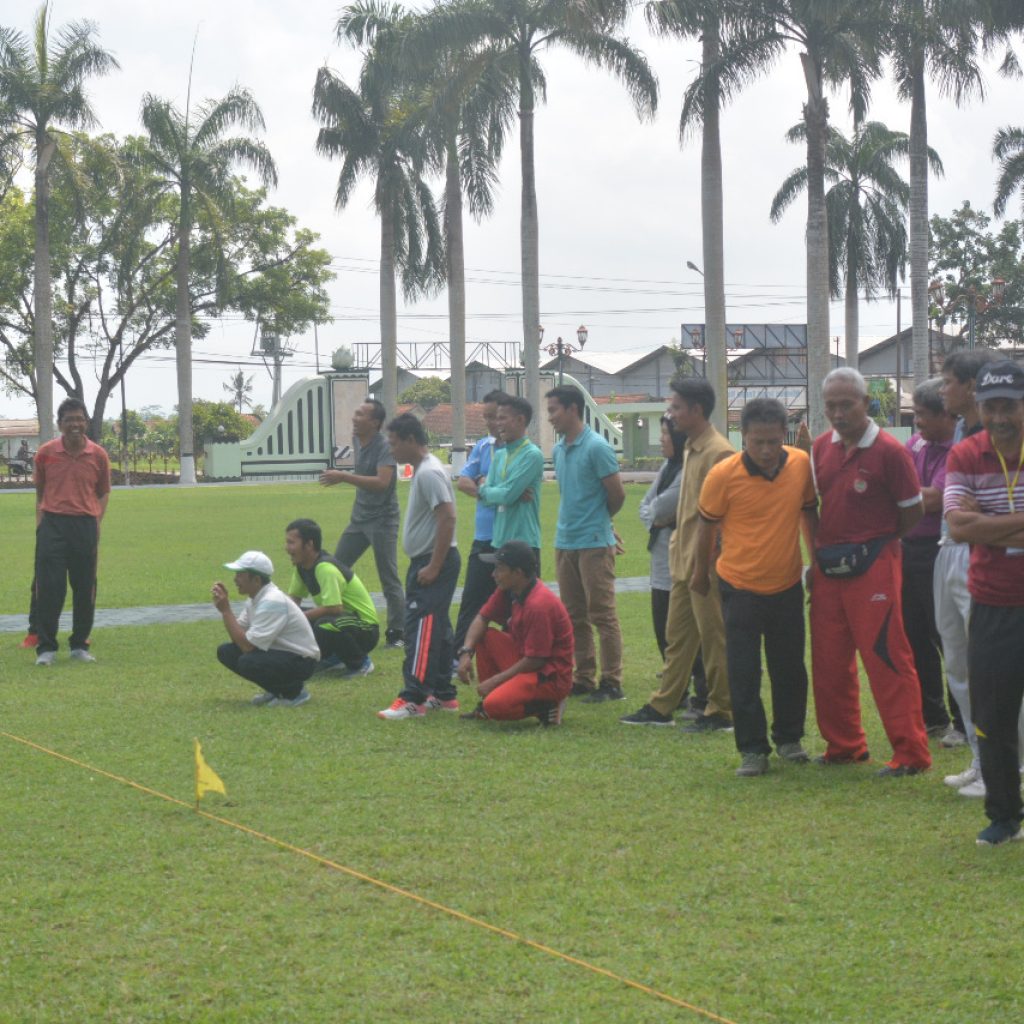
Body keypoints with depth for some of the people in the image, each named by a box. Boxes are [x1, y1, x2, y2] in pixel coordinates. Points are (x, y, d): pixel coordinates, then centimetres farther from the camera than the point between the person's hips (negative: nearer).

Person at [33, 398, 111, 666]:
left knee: (85, 588, 6)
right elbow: (39, 490, 11)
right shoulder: (45, 453, 1)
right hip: (52, 525, -1)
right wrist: (40, 519, 2)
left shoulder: (98, 455, 2)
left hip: (85, 525, 1)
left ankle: (80, 646, 19)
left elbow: (103, 492, 14)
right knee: (49, 587, -5)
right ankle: (46, 648, 2)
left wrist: (96, 521, 3)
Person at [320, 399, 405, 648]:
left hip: (382, 520, -9)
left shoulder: (384, 447, -20)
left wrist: (344, 477, -34)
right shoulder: (356, 439, 5)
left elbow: (382, 482, -33)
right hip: (359, 517, 9)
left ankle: (397, 633, 3)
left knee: (389, 579, -5)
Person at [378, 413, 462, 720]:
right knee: (437, 630, 13)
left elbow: (448, 519, -24)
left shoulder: (429, 473, -17)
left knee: (421, 630, -12)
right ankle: (443, 695, 19)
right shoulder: (421, 470, 15)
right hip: (425, 561, 11)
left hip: (435, 562, -11)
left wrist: (433, 567, -23)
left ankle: (413, 700, -13)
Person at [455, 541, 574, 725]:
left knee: (496, 706, -28)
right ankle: (486, 705, 9)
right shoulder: (507, 591, 1)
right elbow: (482, 618, 9)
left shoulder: (539, 605, -25)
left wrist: (495, 680, -15)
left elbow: (534, 661, -22)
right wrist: (466, 652, -9)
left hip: (551, 676, -10)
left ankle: (548, 707, -6)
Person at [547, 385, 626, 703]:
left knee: (603, 614, -4)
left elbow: (617, 494, -9)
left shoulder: (596, 447, -13)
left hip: (594, 543, -8)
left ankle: (612, 682, -1)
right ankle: (584, 678, 19)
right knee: (574, 616, 12)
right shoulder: (558, 450, 12)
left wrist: (599, 521, 7)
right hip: (565, 542, 8)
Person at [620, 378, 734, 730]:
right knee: (677, 635, 14)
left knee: (713, 638, -1)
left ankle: (721, 712, 6)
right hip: (683, 561, 10)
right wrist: (678, 543, 16)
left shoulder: (718, 452, -17)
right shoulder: (691, 449, 14)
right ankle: (662, 706, 20)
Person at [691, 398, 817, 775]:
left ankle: (789, 739, 30)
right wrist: (700, 573, 10)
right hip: (740, 587, -3)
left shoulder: (801, 464, -9)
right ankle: (752, 750, 8)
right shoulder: (723, 475, -17)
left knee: (790, 669, 13)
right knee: (743, 674, -1)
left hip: (787, 585, 3)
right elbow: (707, 525, -2)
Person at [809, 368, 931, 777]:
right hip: (827, 567, 7)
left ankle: (911, 753, -2)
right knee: (829, 662, 11)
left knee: (886, 659, -7)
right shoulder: (821, 448, 8)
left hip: (873, 566, -7)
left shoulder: (888, 451, -11)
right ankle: (844, 745, 25)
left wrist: (875, 541, 8)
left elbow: (913, 511, -4)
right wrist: (819, 552, 11)